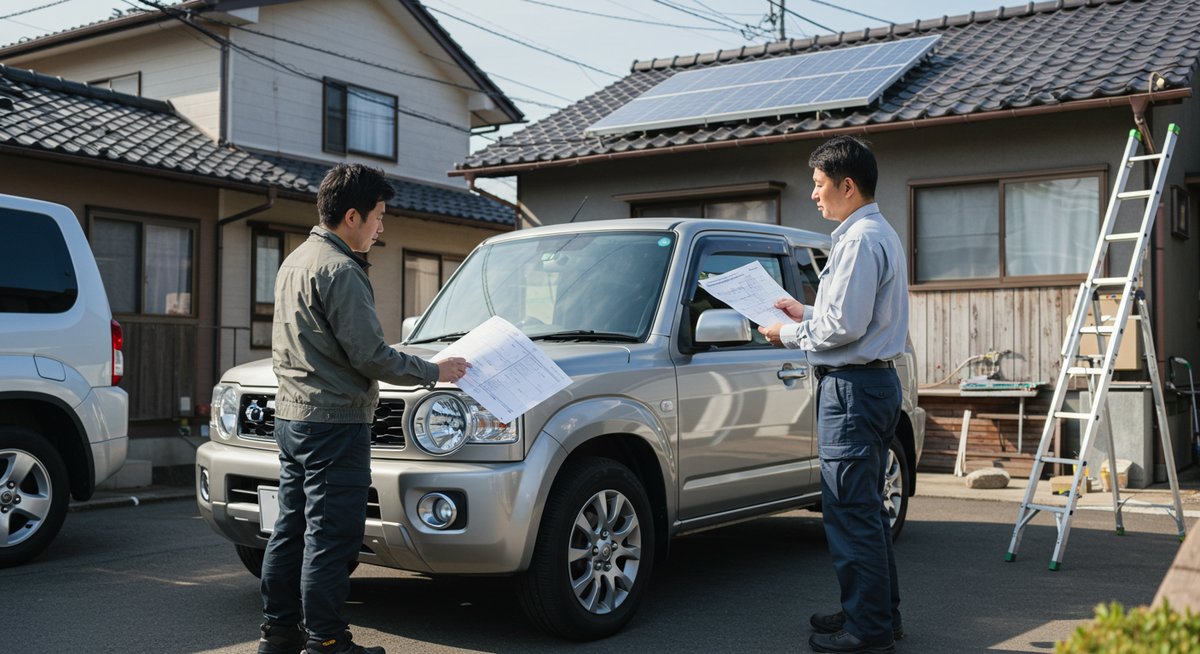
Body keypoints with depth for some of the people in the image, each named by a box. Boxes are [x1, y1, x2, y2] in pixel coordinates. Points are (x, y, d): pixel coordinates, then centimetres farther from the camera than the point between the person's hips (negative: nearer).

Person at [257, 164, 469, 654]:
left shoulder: (294, 262, 16)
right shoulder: (339, 270, -16)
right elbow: (370, 356, -18)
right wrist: (435, 372, -6)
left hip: (291, 415, 10)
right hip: (334, 421, -10)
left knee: (291, 528, 14)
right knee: (330, 535, -4)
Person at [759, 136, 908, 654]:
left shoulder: (861, 239, -15)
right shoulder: (879, 234, 19)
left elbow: (845, 326, -20)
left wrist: (788, 335, -7)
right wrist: (806, 314, 17)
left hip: (852, 387, -11)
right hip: (873, 381, 11)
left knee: (851, 511, -6)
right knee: (864, 509, 17)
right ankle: (880, 612, 27)